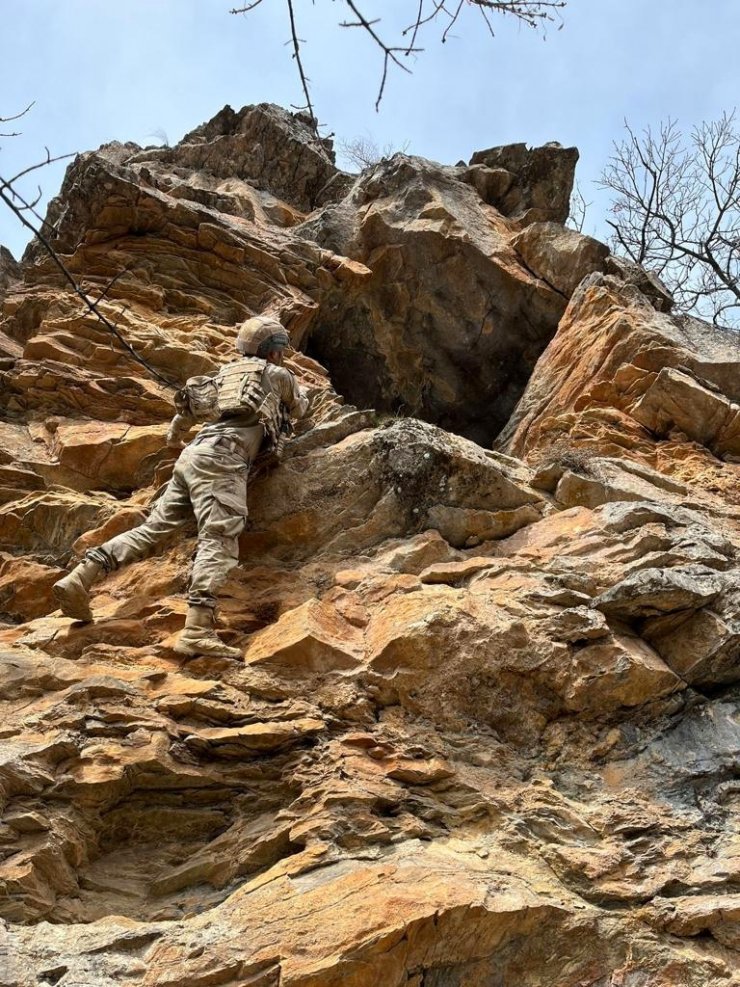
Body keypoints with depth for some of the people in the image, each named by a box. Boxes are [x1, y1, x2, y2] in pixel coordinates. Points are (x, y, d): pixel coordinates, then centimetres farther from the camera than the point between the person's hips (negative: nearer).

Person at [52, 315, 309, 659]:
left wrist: (175, 436, 53)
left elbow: (191, 404, 35)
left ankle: (78, 579, -8)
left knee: (151, 529, 4)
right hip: (221, 456, -8)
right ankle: (198, 631, -37)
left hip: (195, 454, 8)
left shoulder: (228, 372, 31)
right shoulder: (278, 373, 15)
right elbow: (300, 409, 33)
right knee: (220, 540, -21)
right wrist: (286, 401, 57)